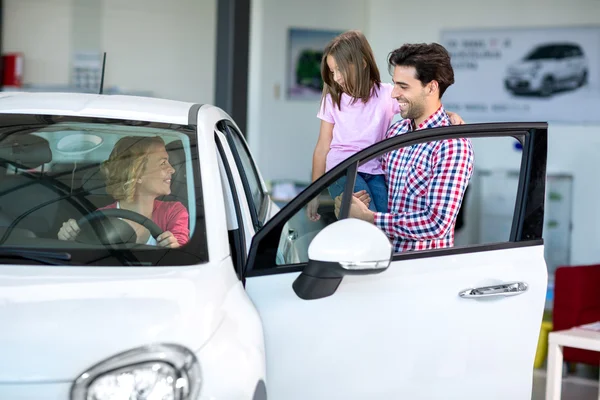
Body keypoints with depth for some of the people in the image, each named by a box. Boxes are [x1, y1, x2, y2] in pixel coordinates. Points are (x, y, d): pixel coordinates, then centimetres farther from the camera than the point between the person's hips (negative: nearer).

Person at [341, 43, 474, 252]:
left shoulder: (453, 146, -13)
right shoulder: (397, 131, 9)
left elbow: (438, 224, -18)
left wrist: (367, 217, -14)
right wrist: (353, 201, 0)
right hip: (388, 252, 6)